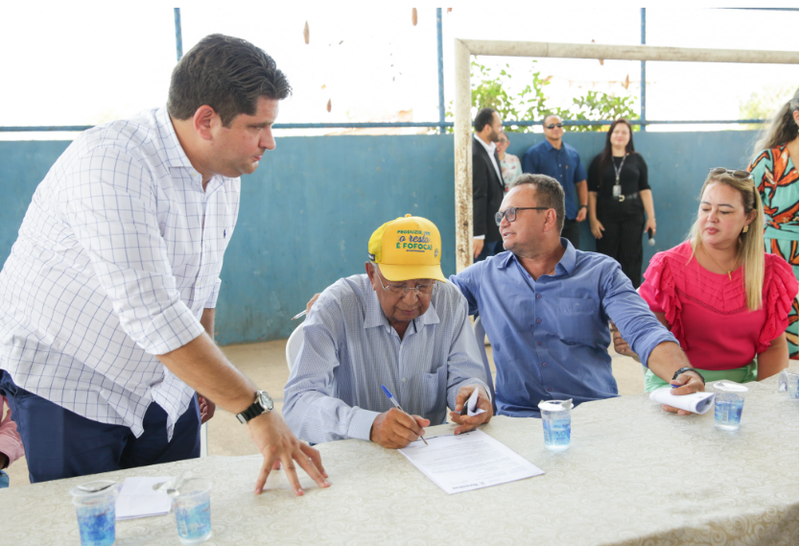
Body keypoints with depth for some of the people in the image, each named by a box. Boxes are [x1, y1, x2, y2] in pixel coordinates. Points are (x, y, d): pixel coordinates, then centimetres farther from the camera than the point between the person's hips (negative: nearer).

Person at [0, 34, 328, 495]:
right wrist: (255, 409, -34)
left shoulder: (226, 176, 0)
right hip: (66, 384, -6)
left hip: (165, 385, 6)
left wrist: (209, 374, 18)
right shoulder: (109, 163, -27)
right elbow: (150, 313, -35)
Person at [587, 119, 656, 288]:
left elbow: (644, 189, 6)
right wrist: (593, 219, -4)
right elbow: (592, 192, 3)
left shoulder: (637, 159, 8)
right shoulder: (599, 160, 5)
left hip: (632, 214, 0)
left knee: (631, 259, 1)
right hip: (606, 215, 0)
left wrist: (651, 217, 1)